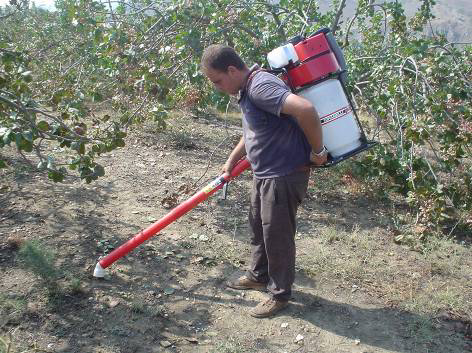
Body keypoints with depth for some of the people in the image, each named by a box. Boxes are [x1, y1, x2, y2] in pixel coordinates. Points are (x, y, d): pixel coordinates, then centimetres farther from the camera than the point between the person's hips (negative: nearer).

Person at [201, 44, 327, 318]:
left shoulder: (261, 86, -24)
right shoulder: (247, 90, 9)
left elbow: (305, 109, -37)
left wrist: (318, 151, -25)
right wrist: (231, 161, 26)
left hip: (284, 175, -10)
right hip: (264, 173, 10)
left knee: (277, 234, 4)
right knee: (258, 227, 23)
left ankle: (280, 293, 23)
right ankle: (259, 275, 44)